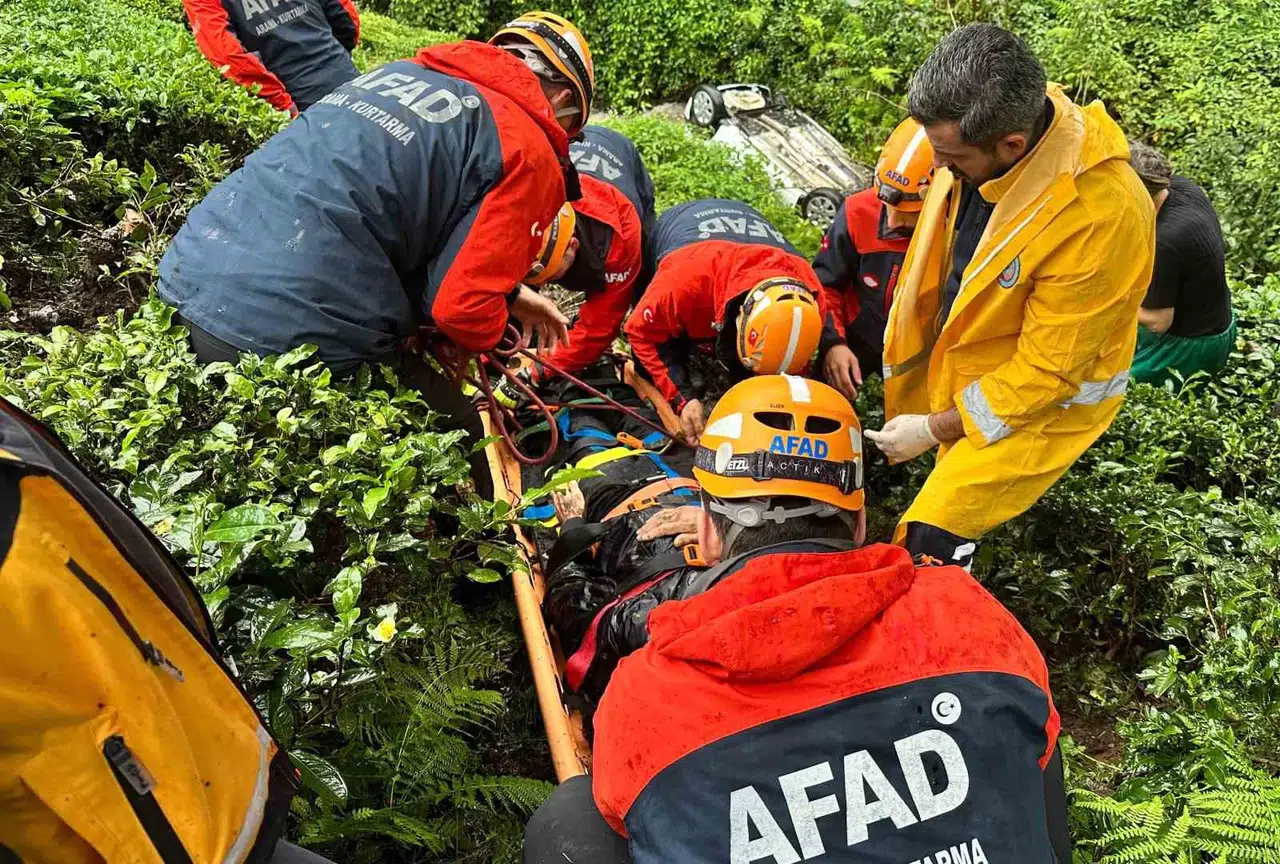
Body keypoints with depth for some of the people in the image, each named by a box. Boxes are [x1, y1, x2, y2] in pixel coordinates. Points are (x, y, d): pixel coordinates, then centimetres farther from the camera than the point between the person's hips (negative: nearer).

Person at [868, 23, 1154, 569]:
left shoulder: (1101, 217, -36)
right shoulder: (982, 130, -17)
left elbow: (1045, 370, -24)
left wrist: (936, 428, -16)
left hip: (1040, 402, -6)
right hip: (960, 366, 6)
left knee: (930, 545, -6)